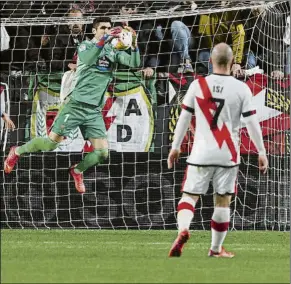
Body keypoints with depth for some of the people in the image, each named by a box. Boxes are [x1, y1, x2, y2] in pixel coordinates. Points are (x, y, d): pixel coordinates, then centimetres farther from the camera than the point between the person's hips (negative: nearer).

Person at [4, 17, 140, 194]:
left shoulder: (113, 52, 11)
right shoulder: (86, 46, -1)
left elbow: (134, 63, -2)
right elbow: (88, 60, -24)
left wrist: (134, 44, -18)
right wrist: (103, 41, -34)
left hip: (95, 111, 4)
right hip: (77, 105, -4)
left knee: (102, 153, -5)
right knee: (51, 144, -6)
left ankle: (77, 171, 23)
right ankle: (17, 152, 20)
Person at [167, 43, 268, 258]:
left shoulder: (197, 85, -2)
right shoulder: (241, 89, -4)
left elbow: (184, 118, 3)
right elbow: (252, 123, -3)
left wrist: (175, 147, 13)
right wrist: (262, 152, 6)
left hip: (201, 153, 0)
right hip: (228, 155, 0)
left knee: (190, 196, 5)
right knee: (223, 201, 10)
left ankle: (183, 230, -24)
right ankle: (216, 249, 17)